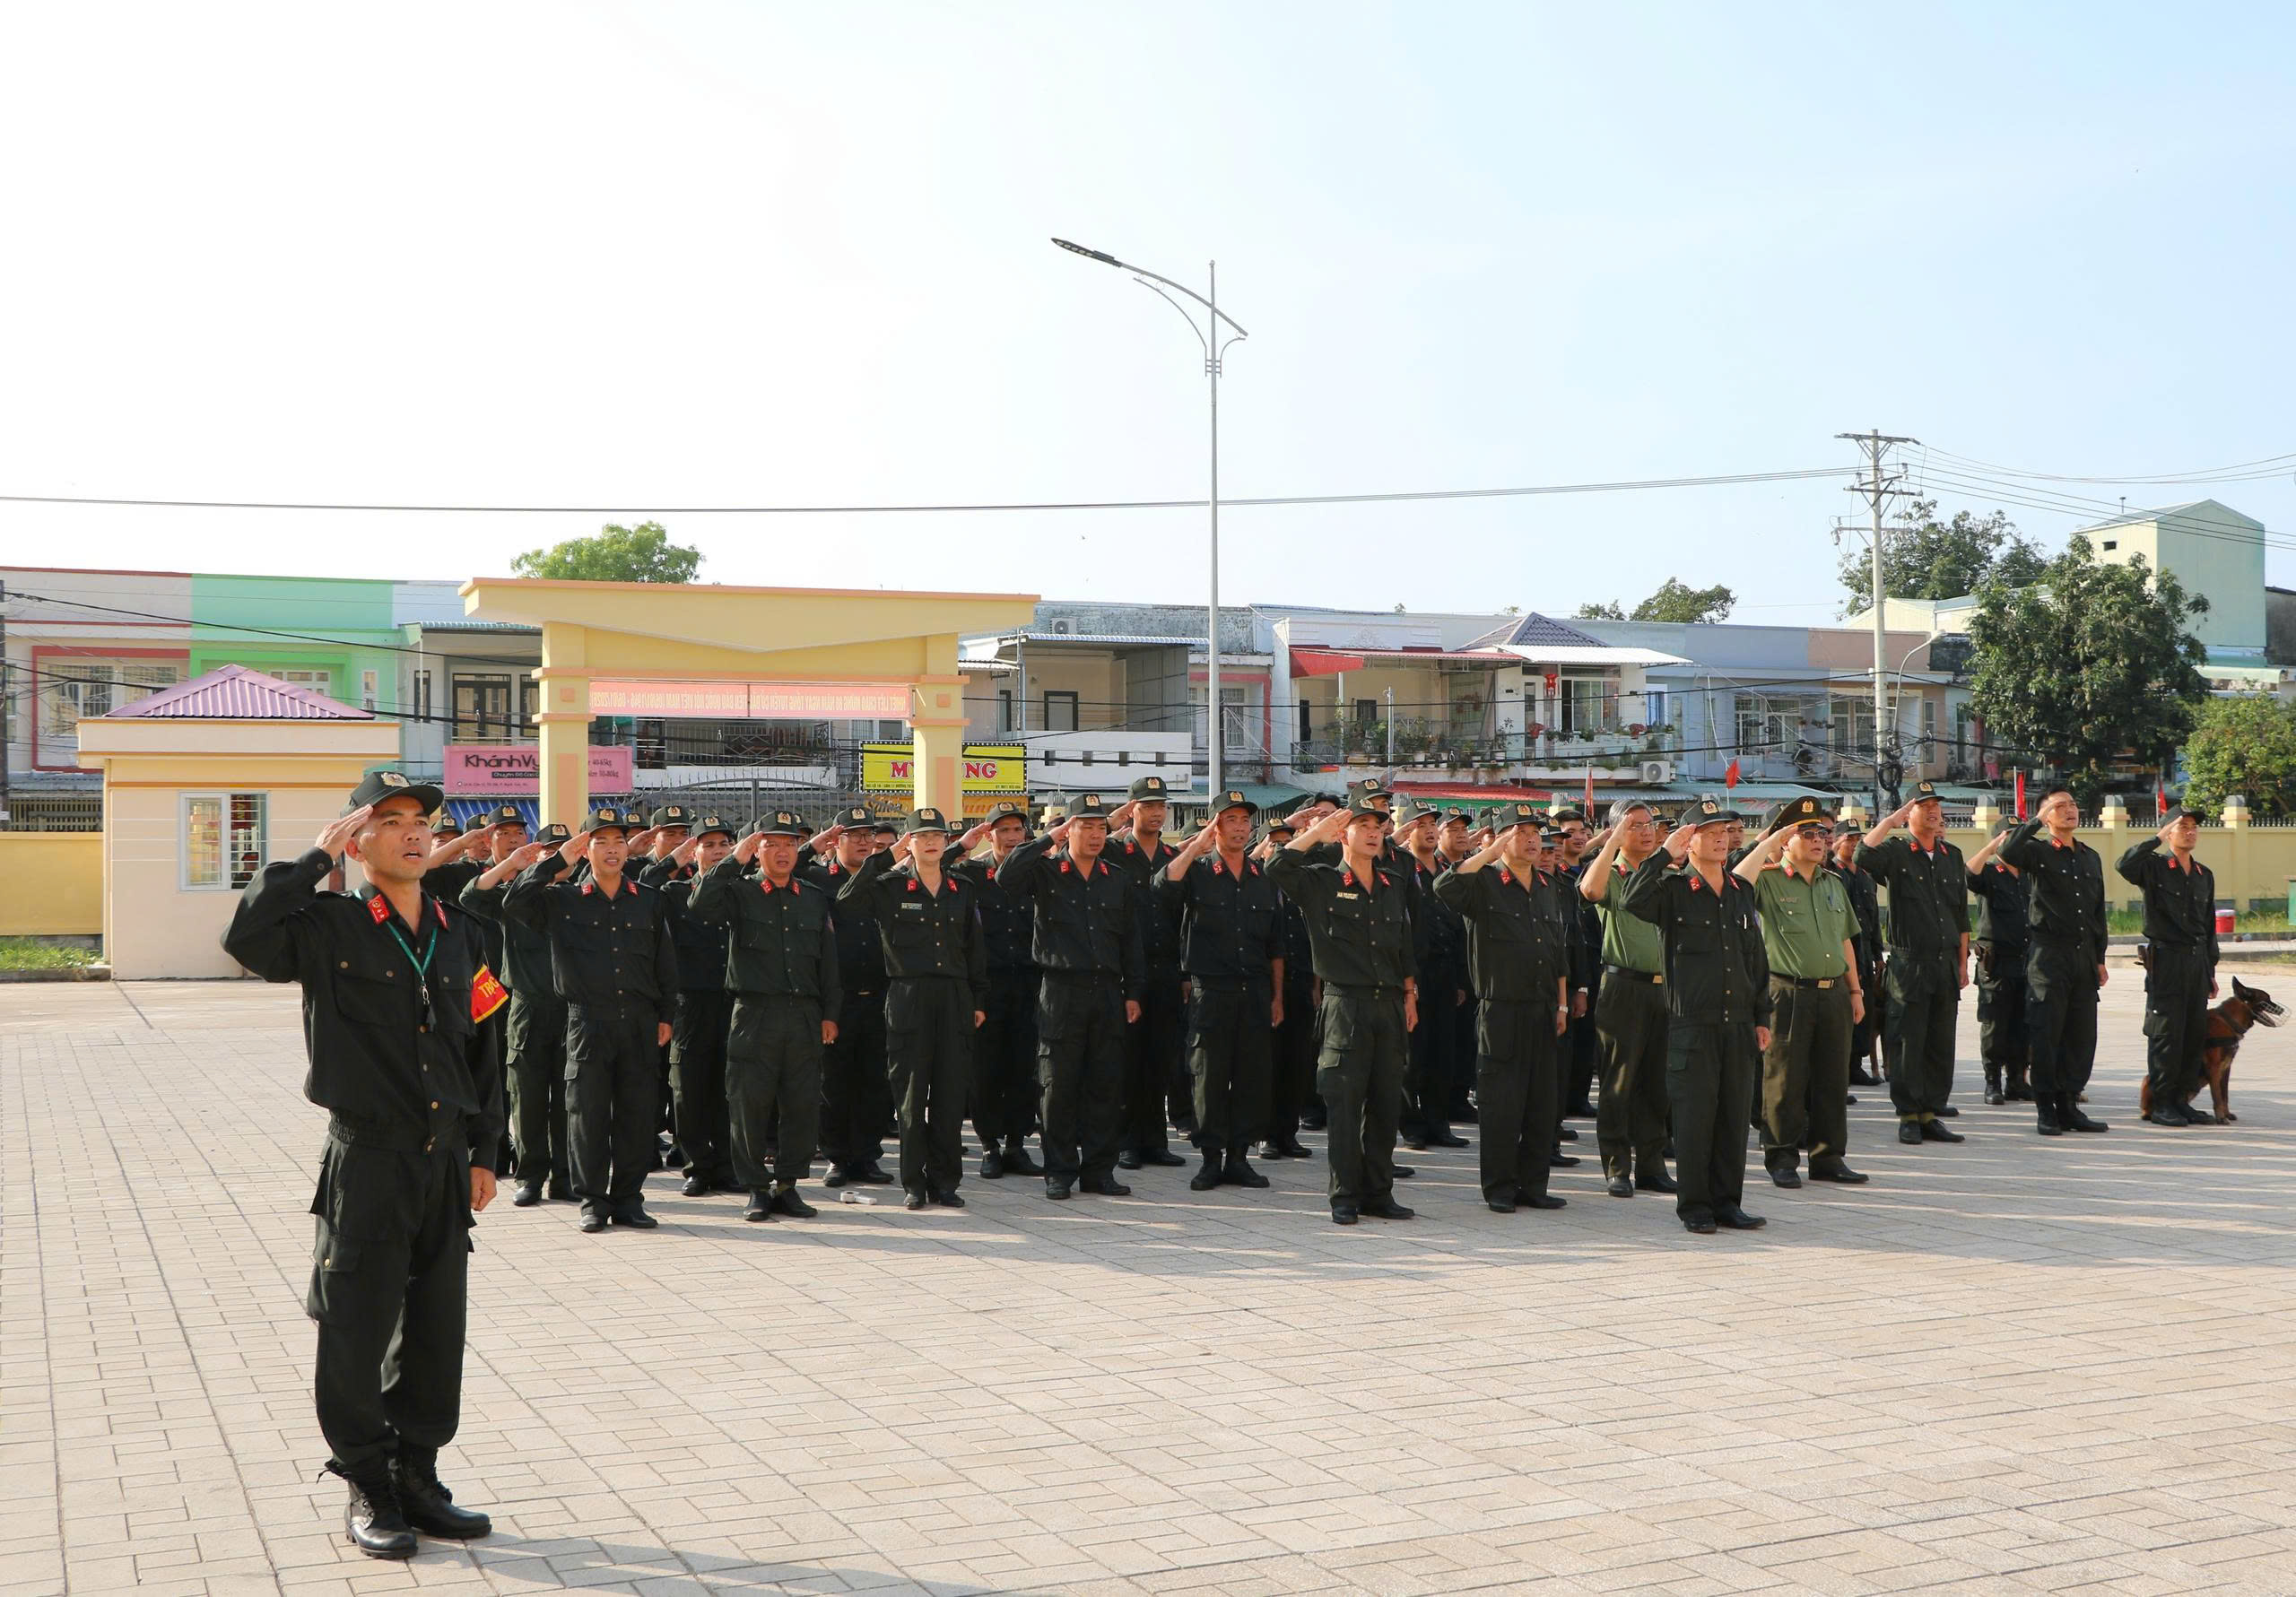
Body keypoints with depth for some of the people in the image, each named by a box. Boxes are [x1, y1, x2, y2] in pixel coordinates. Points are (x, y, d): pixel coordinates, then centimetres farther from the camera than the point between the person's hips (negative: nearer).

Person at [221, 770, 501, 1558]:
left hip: (445, 1161, 5)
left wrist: (483, 1152, 13)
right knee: (358, 1331, 2)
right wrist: (316, 857, -17)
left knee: (435, 1330, 10)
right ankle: (367, 1490, 15)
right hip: (367, 1160, -5)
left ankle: (418, 1478, 23)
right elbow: (248, 935, -27)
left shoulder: (459, 933, 10)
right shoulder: (330, 927, -5)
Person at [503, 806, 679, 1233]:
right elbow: (514, 902, -10)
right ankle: (593, 1201, 10)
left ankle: (628, 1198, 13)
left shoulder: (649, 901, 12)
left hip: (639, 1023, 2)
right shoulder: (562, 900, 5)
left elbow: (665, 961, 16)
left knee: (638, 1113, 3)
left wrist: (665, 1016, 12)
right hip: (587, 1022, -2)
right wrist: (557, 859, -8)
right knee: (588, 1113, 0)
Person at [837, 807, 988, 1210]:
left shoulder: (963, 892, 13)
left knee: (951, 1093, 2)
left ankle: (945, 1181, 10)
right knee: (911, 1094, -1)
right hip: (908, 997, -3)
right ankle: (914, 1183, 7)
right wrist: (887, 858, -13)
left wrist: (979, 1001, 12)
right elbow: (846, 899, -15)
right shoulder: (890, 888, 3)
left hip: (954, 996, 3)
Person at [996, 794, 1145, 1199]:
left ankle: (1099, 1169, 13)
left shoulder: (1119, 880, 13)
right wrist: (1048, 839, -15)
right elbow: (1006, 877, -20)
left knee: (1107, 1085, 5)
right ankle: (1060, 1172, 8)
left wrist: (1133, 992, 9)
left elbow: (1131, 940, 15)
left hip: (1107, 993, 4)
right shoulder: (1045, 872, 1)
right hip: (1061, 993, -4)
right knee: (1059, 1086, 0)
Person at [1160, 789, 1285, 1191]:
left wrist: (1277, 996, 12)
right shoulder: (1196, 872, 3)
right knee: (1210, 1077, -1)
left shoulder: (1264, 878, 14)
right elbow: (1165, 885, -21)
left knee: (1252, 1077, 3)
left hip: (1255, 992, 3)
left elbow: (1275, 945, 16)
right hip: (1211, 991, -3)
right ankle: (1211, 1160, 7)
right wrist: (1198, 845, -19)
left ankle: (1239, 1157, 13)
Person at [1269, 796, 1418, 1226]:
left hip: (1389, 1005, 5)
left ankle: (1378, 1193, 15)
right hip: (1346, 1003, -5)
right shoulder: (1321, 882, 1)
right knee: (1346, 1104, -4)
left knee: (1386, 1103, 6)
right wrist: (1317, 831, -9)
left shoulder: (1395, 885, 16)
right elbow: (1278, 867, -17)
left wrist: (1409, 994, 16)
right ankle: (1345, 1196, 3)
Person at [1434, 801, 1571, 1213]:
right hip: (1501, 1010, -6)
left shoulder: (1550, 887, 15)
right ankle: (1499, 1189, 5)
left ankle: (1533, 1185, 16)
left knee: (1542, 1102, 8)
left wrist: (1562, 1005, 16)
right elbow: (1444, 886, -26)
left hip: (1543, 1010, 6)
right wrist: (1489, 853, -20)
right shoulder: (1484, 883, -4)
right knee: (1501, 1103, -3)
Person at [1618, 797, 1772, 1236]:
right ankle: (1693, 1205, 7)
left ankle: (1727, 1202, 16)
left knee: (1735, 1114, 7)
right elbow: (1632, 901, -24)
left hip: (1738, 1023, 5)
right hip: (1692, 1023, -5)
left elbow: (1756, 958, 18)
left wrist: (1761, 1018, 15)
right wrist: (1664, 853, -22)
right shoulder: (1673, 889, -3)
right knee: (1694, 1116, -2)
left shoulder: (1742, 891, 14)